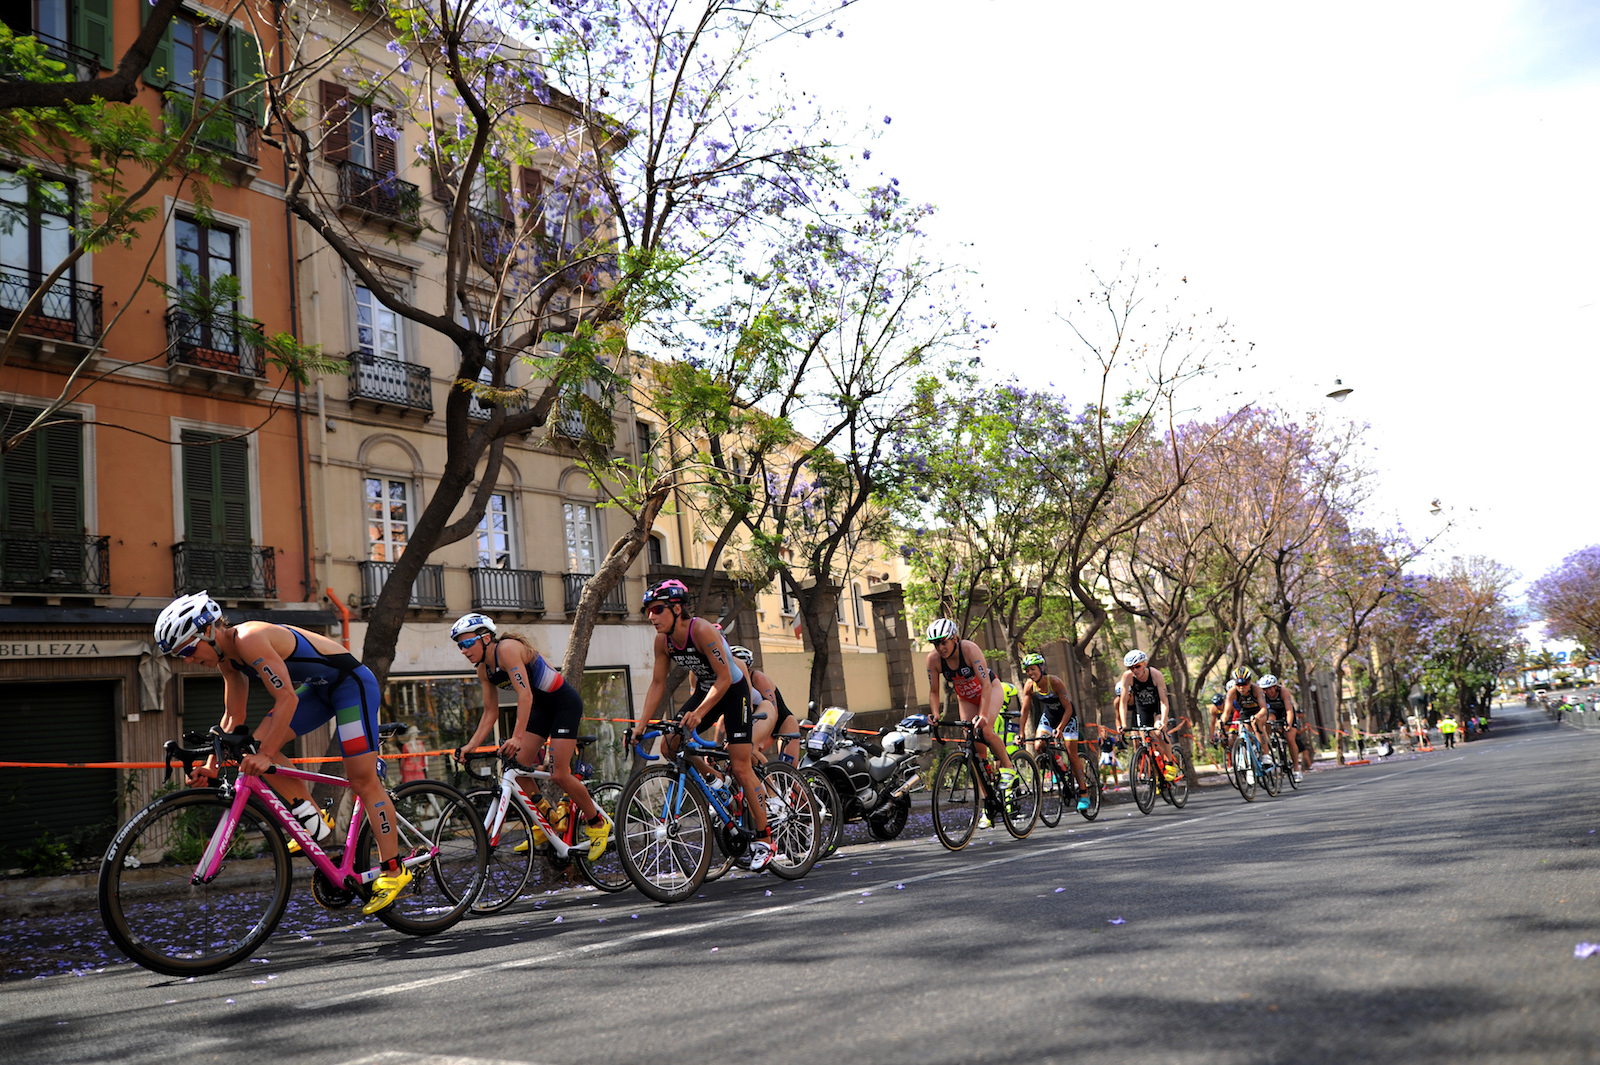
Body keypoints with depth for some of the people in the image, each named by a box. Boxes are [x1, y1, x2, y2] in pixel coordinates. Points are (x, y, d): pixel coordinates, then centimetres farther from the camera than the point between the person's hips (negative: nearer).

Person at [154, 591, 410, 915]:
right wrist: (212, 765, 2)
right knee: (257, 745, -5)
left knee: (363, 779, -10)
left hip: (352, 683, -9)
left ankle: (393, 871, -4)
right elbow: (233, 718, 10)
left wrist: (266, 755, -34)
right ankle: (314, 822, 4)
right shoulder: (227, 659, 3)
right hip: (320, 687, 9)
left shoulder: (250, 639, -26)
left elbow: (287, 698, -32)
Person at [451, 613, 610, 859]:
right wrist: (471, 745, -5)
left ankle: (598, 824, 7)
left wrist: (517, 737, -42)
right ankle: (545, 823, 14)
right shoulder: (484, 670, 1)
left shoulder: (507, 649, -26)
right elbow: (490, 712, 5)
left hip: (565, 703, -8)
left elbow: (525, 694, -34)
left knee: (559, 775, -12)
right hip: (542, 707, 8)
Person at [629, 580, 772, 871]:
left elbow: (724, 679, -29)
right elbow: (658, 684, -4)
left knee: (741, 768, -9)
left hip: (733, 691, -7)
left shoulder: (702, 631, -30)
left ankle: (764, 838, 1)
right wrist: (641, 725, -11)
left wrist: (699, 713, -38)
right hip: (705, 690, 7)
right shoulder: (663, 641, -11)